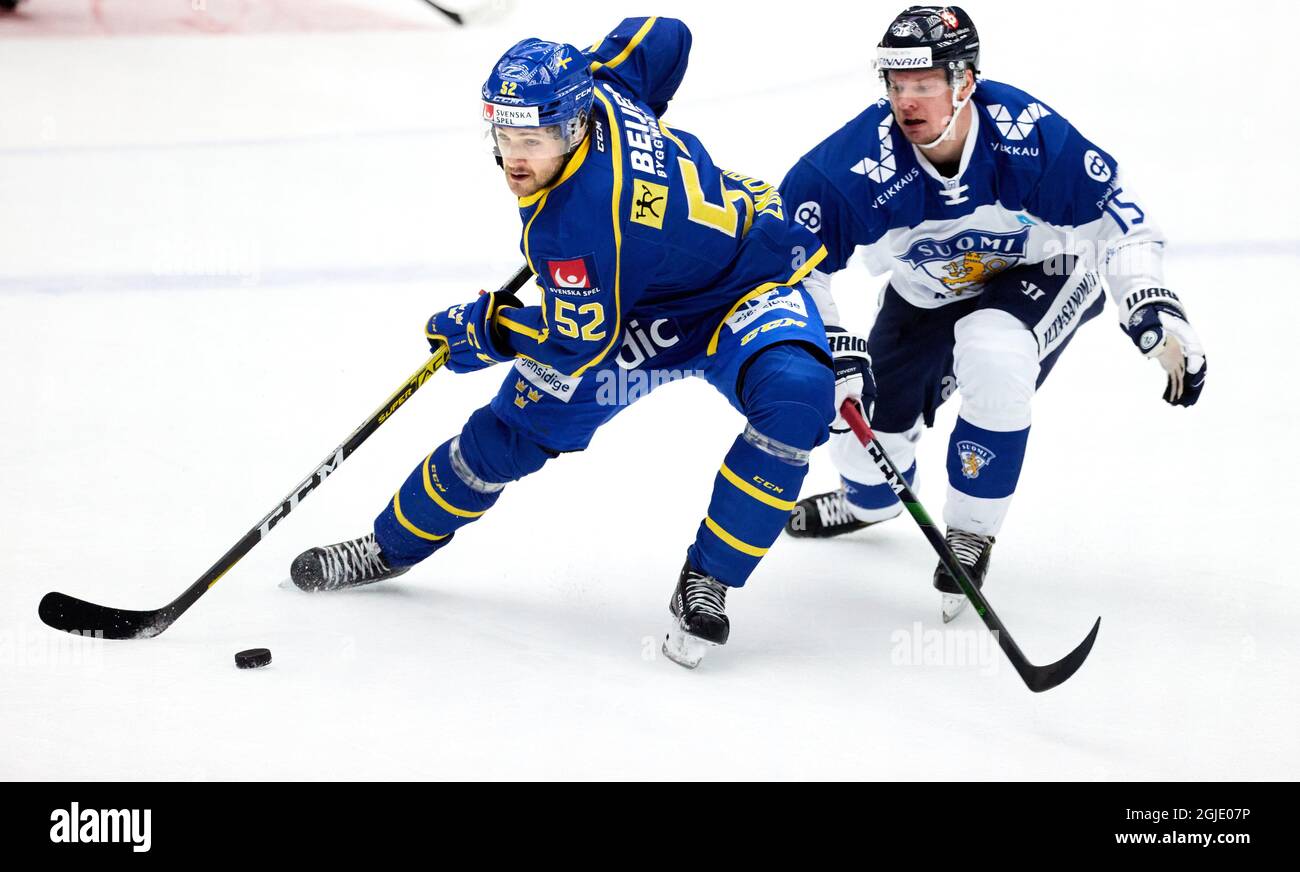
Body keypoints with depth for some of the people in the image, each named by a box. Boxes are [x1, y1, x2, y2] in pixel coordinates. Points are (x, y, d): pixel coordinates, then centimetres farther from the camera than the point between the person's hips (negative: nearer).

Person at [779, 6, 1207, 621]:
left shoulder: (1029, 135, -34)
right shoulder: (855, 163, -32)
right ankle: (867, 501, 47)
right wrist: (828, 342, -31)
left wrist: (1154, 308, -28)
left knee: (992, 357, -34)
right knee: (867, 422, 4)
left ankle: (970, 533, -11)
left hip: (1039, 275, -3)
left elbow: (1115, 213, -21)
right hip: (924, 291, 3)